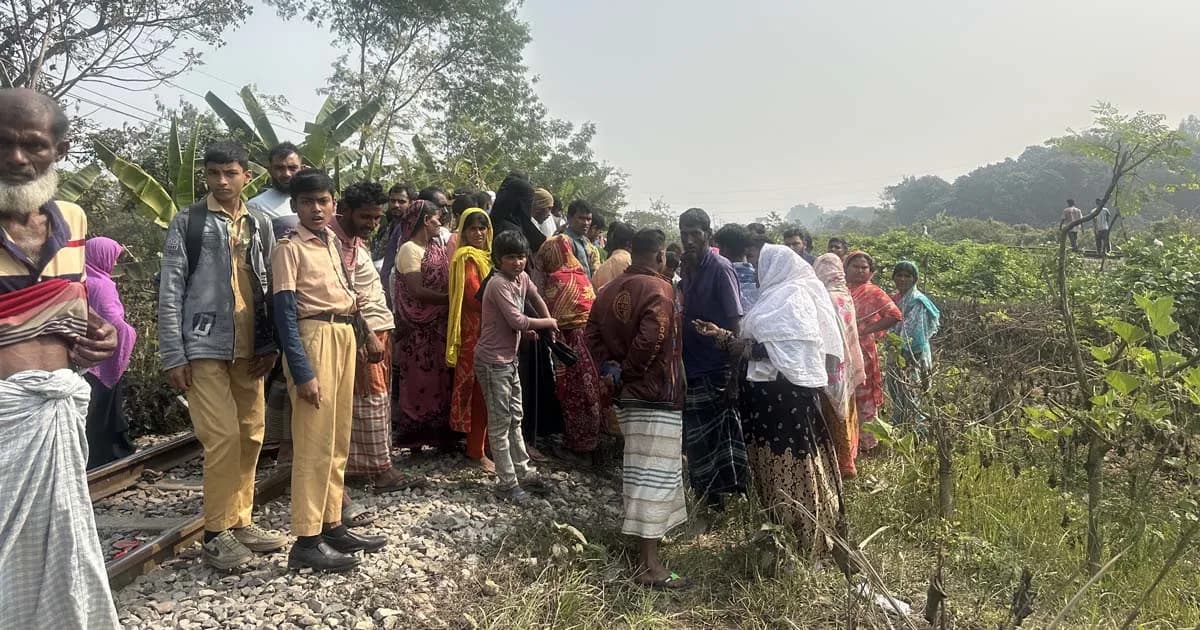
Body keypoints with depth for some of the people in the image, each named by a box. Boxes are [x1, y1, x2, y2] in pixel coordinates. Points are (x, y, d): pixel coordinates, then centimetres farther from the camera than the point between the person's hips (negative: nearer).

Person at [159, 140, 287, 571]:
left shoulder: (260, 225, 10)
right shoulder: (188, 222, -2)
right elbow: (170, 291, -4)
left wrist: (270, 344, 3)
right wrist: (173, 355, -9)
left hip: (250, 350, 5)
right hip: (205, 349, -5)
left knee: (250, 436, 8)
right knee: (223, 437, -7)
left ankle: (240, 522, 22)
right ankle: (216, 534, 6)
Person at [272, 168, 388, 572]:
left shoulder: (332, 242, 13)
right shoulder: (289, 248, -9)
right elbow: (285, 314, -15)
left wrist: (351, 301, 2)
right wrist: (302, 372, -20)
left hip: (344, 336, 8)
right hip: (314, 338, -8)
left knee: (338, 440, 12)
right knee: (315, 441, -7)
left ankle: (332, 526, 22)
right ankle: (306, 540, 0)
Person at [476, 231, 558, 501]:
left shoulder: (522, 278, 4)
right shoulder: (498, 284, -21)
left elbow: (535, 298, 23)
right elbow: (517, 321, -25)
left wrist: (546, 324, 9)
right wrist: (548, 323, -11)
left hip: (510, 359, 9)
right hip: (493, 362, -9)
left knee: (515, 418, 18)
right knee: (500, 423, -1)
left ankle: (522, 470, 31)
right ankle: (507, 483, 7)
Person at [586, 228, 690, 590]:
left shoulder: (611, 290, 10)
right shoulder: (659, 289, -14)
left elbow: (592, 334, 8)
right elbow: (650, 339, -25)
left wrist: (611, 367, 1)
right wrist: (627, 373, -11)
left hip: (626, 395, 9)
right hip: (657, 394, -8)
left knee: (637, 469, 21)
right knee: (655, 474, -6)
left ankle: (642, 541, 38)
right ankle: (648, 564, -4)